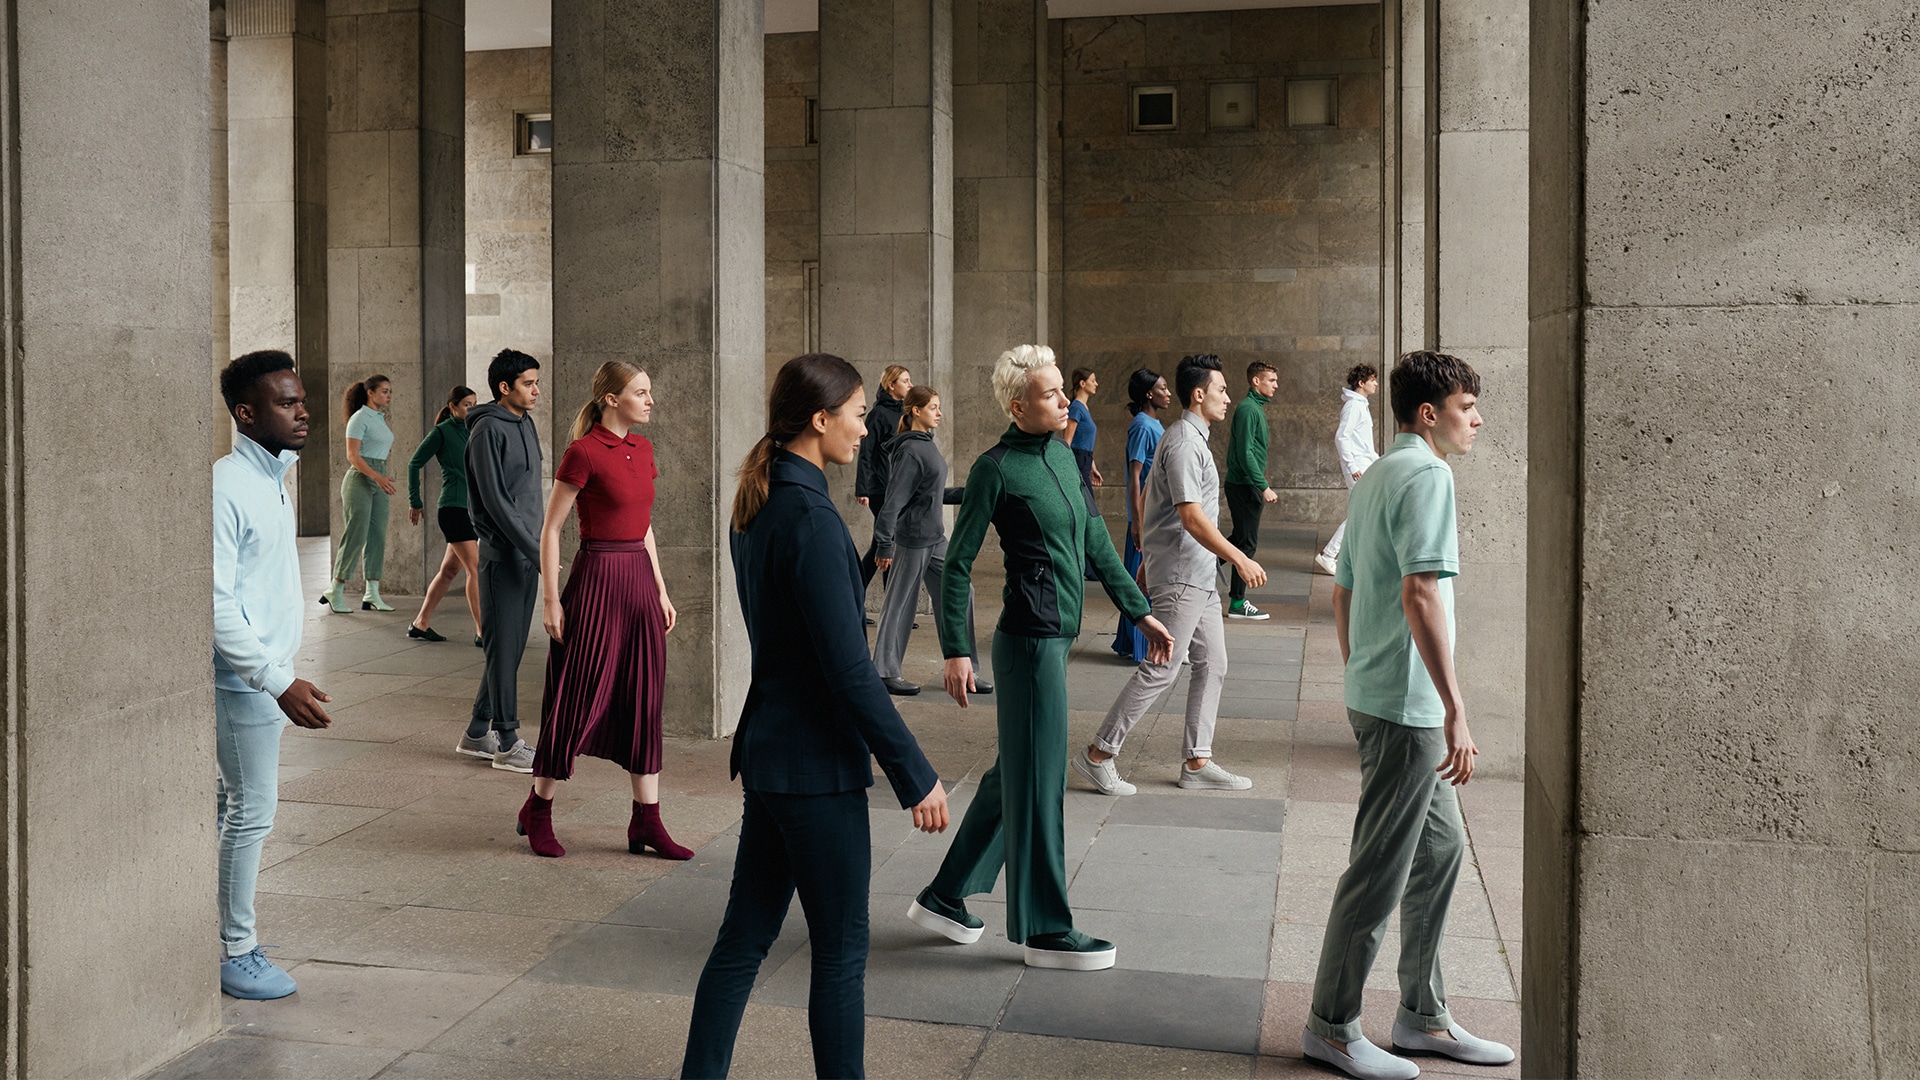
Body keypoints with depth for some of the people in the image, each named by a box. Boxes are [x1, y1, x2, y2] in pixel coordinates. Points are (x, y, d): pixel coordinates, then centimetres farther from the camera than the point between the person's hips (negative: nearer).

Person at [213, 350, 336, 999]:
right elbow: (215, 603, -23)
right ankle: (234, 951, 10)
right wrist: (280, 682, -26)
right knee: (253, 811, -2)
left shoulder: (272, 478, 10)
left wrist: (279, 674, 18)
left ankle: (223, 926, 27)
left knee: (231, 802, 16)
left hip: (268, 671, 9)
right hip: (246, 676, -9)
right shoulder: (226, 486, -19)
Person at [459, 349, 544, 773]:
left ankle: (478, 734, 21)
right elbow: (496, 501, -18)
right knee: (503, 649, -4)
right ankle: (508, 744, 2)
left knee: (512, 648, 12)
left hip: (527, 553, 9)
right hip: (502, 553, -9)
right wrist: (536, 551, -21)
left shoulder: (526, 424, 14)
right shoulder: (488, 430, -12)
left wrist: (538, 548, 16)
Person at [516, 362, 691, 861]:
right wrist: (551, 600, -11)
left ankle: (646, 823, 13)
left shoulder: (642, 448, 10)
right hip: (597, 577, -7)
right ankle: (537, 811, 20)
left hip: (640, 580, 7)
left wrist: (661, 591, 15)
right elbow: (550, 528, -9)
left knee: (643, 701, 8)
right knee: (579, 697, 2)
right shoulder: (583, 452, -11)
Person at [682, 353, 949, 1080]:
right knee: (840, 952, 5)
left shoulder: (755, 506, 9)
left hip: (768, 748, 9)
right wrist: (915, 776, -15)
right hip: (816, 762, -9)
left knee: (744, 937, 15)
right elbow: (848, 667, -22)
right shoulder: (810, 517, -20)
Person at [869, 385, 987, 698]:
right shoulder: (910, 450, -17)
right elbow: (894, 499, -20)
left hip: (935, 539, 9)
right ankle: (886, 672, 13)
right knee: (900, 603, 2)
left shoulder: (927, 445, 11)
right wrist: (884, 545, -21)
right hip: (912, 539, -9)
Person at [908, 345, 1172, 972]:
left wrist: (1139, 611, 18)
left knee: (1013, 774, 15)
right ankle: (1045, 930, 11)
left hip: (1058, 637, 9)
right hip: (1031, 639, -9)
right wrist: (955, 650, -13)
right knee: (1038, 782, 0)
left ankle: (944, 898, 26)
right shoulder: (996, 468, -11)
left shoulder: (1060, 454, 12)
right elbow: (958, 562, -9)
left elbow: (1094, 539, 18)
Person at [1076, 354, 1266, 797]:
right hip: (1180, 576, -10)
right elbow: (1192, 517, -23)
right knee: (1161, 669, -7)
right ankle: (1098, 755, -1)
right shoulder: (1184, 443, -15)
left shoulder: (1192, 439, 18)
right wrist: (1239, 558, -20)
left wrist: (1145, 567, 25)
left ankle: (1197, 762, 15)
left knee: (1211, 664, 10)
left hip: (1200, 577, 10)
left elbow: (1169, 512, 23)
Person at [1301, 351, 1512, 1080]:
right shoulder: (1426, 476, -14)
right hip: (1407, 705, -10)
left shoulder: (1374, 479, 17)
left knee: (1441, 847, 17)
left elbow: (1342, 595, 20)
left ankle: (1423, 1018, 27)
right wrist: (1456, 710, -25)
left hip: (1373, 695, 10)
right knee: (1380, 869, -1)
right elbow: (1421, 592, -25)